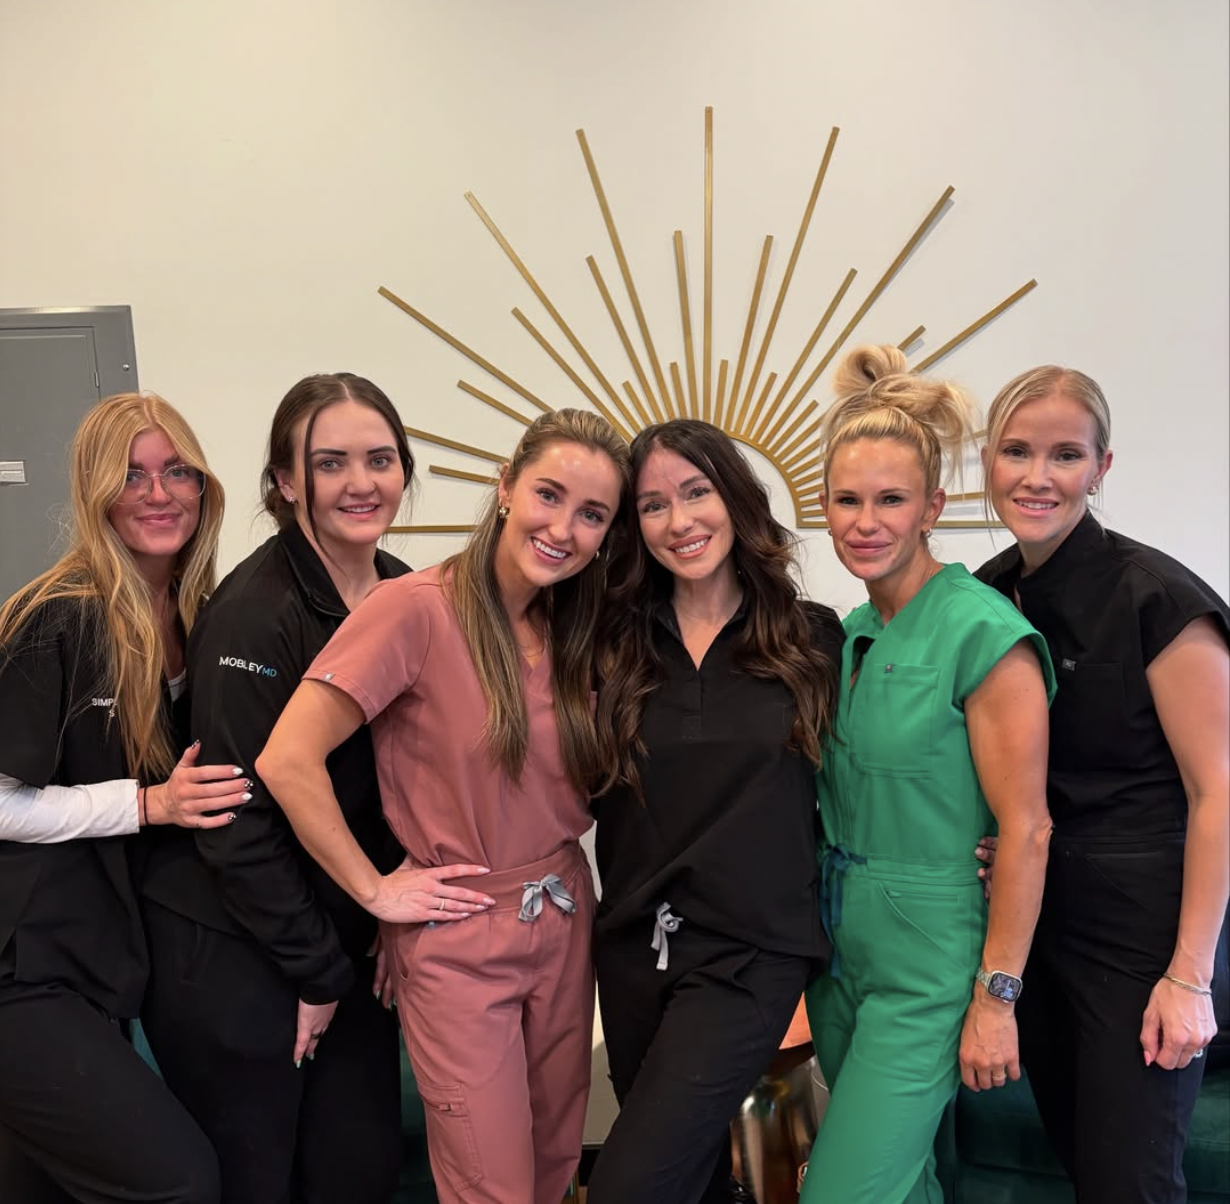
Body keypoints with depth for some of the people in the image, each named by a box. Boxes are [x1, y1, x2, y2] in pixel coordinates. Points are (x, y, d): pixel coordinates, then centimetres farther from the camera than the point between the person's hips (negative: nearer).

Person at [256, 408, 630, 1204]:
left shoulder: (577, 627, 2)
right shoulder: (417, 608, -18)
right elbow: (287, 762, -21)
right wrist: (375, 892, -14)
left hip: (565, 921, 6)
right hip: (459, 939, -6)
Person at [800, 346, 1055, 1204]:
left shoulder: (985, 632, -18)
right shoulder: (850, 634, 5)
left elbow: (1025, 829, -17)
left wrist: (996, 997, -14)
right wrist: (816, 926, 11)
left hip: (928, 962, -7)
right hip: (841, 947, 7)